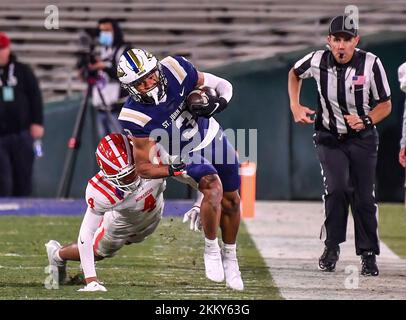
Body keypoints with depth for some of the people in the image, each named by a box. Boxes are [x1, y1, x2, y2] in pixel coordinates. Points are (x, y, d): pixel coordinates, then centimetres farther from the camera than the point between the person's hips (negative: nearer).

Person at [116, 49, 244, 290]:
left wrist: (216, 104, -29)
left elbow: (223, 86, -9)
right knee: (213, 188, -29)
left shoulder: (175, 69, -26)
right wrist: (174, 170, -40)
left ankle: (230, 256, 37)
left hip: (212, 136, 4)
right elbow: (145, 166, -23)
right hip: (185, 156, -4)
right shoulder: (136, 116, -31)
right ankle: (211, 249, -7)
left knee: (231, 201, 12)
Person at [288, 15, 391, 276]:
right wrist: (295, 106, 2)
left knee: (363, 196, -3)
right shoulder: (318, 61, -12)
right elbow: (295, 73, 13)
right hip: (330, 137, 0)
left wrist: (366, 121, -25)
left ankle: (368, 254, 10)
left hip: (362, 139, 0)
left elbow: (385, 105, -7)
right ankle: (332, 246, -4)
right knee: (337, 187, -19)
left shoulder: (371, 64, -17)